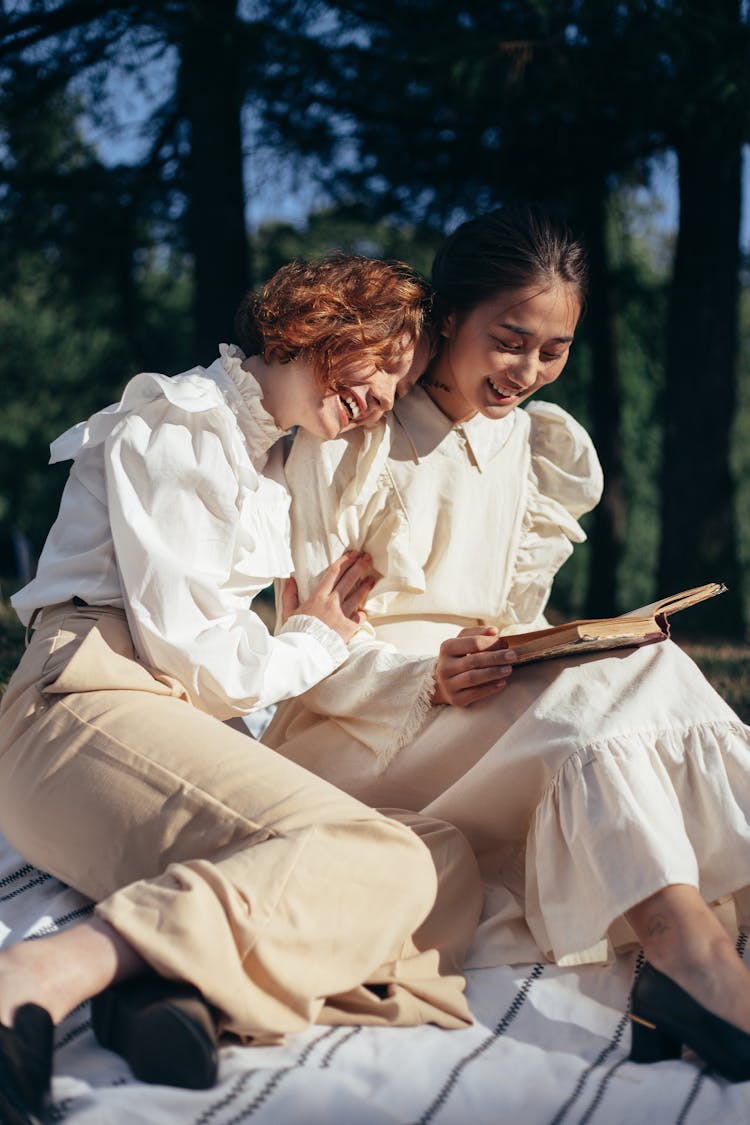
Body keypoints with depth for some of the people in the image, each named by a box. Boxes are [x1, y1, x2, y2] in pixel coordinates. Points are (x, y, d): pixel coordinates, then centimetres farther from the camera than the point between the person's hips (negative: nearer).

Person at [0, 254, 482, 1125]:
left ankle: (184, 986, -36)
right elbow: (184, 652, -7)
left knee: (445, 863, -14)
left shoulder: (261, 462, 29)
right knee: (362, 855, -32)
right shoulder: (176, 422, 0)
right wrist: (317, 642, 9)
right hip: (93, 707, -9)